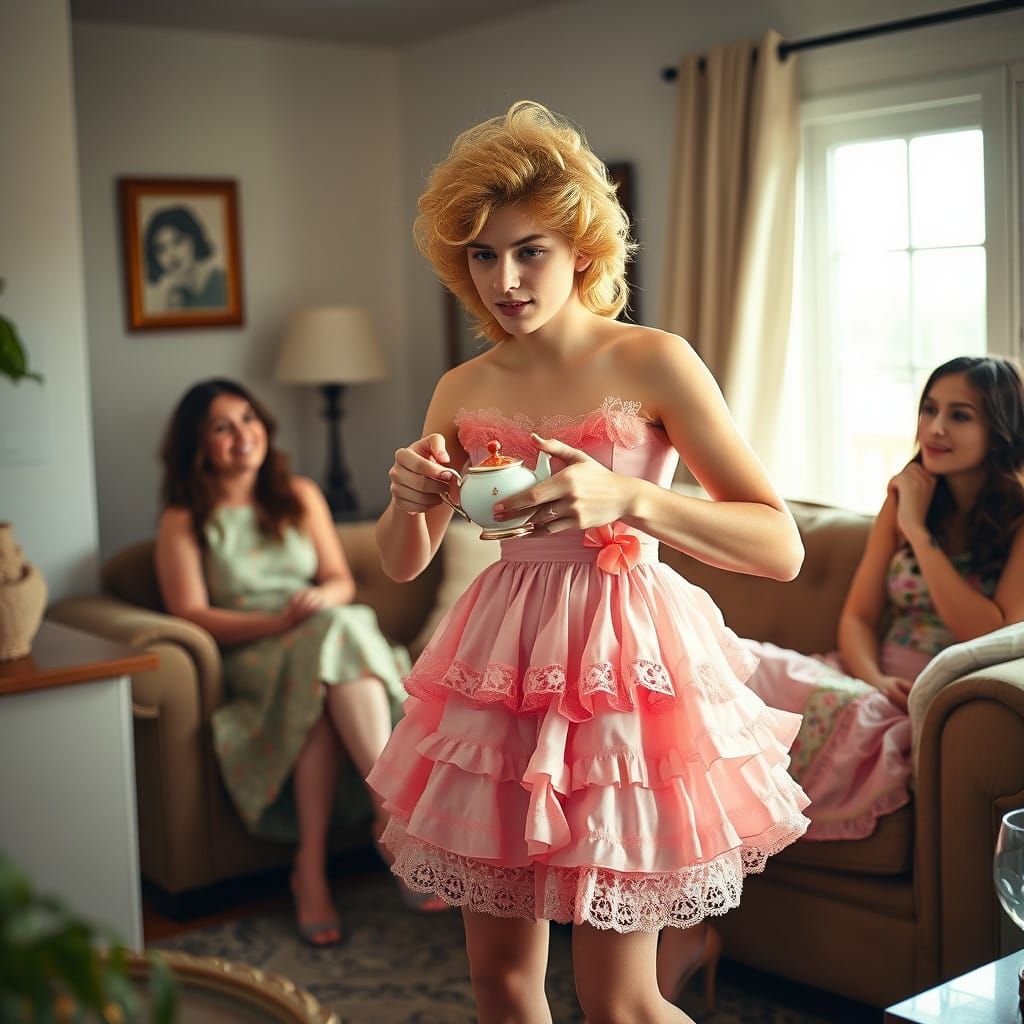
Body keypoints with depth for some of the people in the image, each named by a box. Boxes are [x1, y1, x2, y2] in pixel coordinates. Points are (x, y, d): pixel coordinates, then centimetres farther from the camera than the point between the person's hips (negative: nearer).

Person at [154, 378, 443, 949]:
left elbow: (342, 581, 14)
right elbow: (191, 614, -3)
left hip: (332, 636, 3)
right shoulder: (184, 522, 8)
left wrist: (322, 598, -11)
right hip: (249, 659, -2)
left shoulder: (300, 496, 19)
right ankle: (395, 805, -41)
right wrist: (276, 622, -17)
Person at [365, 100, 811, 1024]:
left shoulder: (652, 362, -8)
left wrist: (627, 499, -29)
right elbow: (403, 564, 16)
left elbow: (782, 548, -14)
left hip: (626, 659, -4)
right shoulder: (464, 391, 6)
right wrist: (409, 496, -8)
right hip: (501, 663, 5)